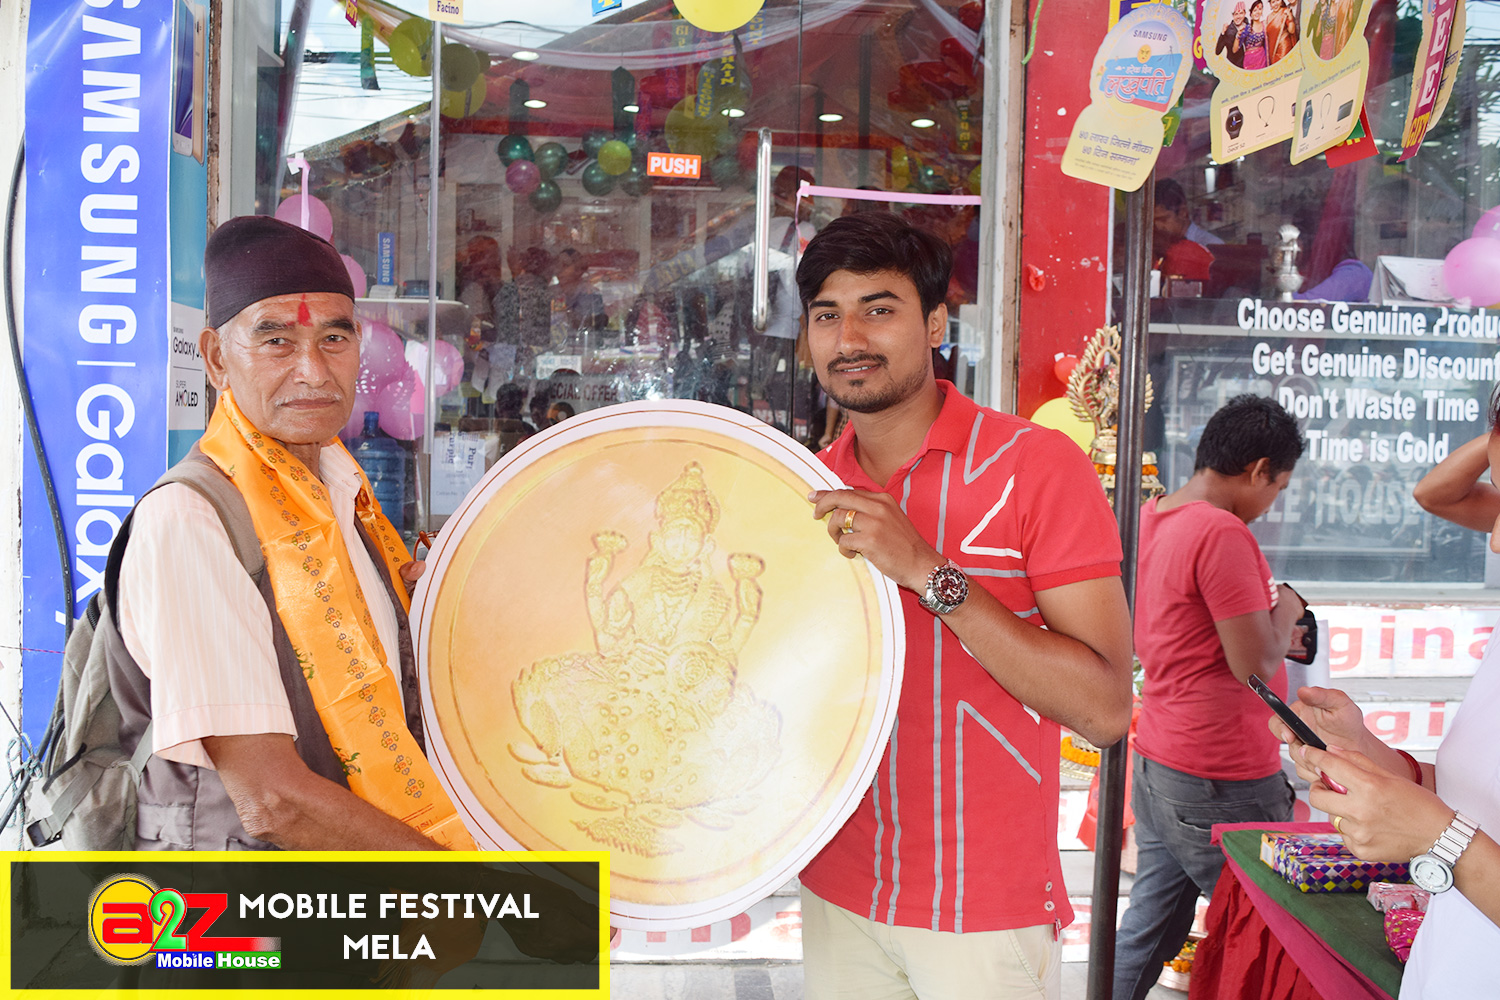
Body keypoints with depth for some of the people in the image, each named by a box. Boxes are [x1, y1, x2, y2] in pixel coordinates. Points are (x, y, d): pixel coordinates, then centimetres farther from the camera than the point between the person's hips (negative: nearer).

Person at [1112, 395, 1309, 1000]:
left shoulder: (1149, 519, 10)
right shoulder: (1222, 533, -19)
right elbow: (1256, 665, -20)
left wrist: (1269, 632, 19)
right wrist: (1285, 611, -1)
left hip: (1156, 767, 9)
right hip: (1222, 781, -9)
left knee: (1148, 929, 14)